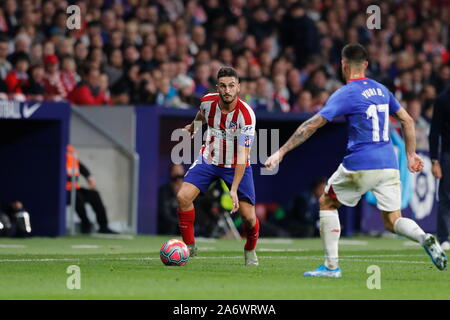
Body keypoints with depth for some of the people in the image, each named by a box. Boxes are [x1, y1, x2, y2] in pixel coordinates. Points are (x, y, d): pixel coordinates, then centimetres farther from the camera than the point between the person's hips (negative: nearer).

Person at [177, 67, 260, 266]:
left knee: (248, 216, -8)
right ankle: (189, 245, 1)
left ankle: (250, 250, 24)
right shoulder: (208, 102, -14)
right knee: (183, 197, -17)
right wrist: (192, 127, 35)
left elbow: (242, 156, -29)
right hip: (209, 160, 3)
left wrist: (234, 190, -35)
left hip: (236, 166, -3)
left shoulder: (246, 114, -27)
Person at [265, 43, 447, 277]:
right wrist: (411, 154, 26)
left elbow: (312, 126, -9)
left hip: (361, 165, -5)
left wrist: (281, 152, -7)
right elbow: (407, 121, 20)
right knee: (392, 221, 10)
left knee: (327, 203, 15)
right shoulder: (381, 89, 14)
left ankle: (331, 266, 11)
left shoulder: (345, 94, -6)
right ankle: (423, 238, -22)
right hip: (389, 165, 5)